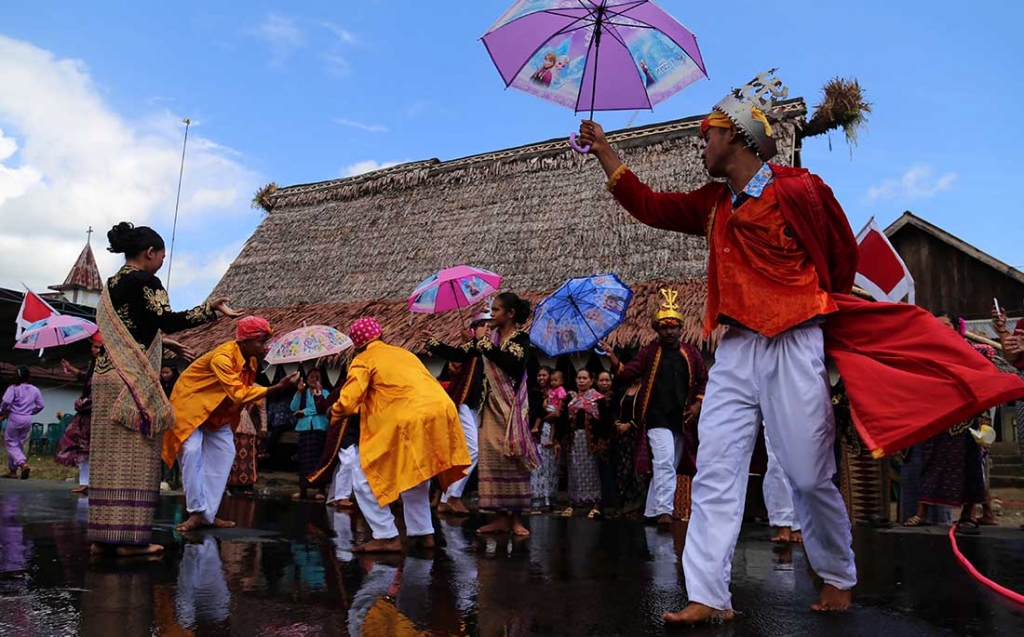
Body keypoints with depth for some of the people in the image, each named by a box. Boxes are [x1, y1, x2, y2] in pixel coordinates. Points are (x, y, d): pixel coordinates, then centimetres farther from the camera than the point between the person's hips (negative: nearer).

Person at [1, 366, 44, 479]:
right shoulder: (35, 390, 3)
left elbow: (5, 402, -20)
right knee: (19, 444, 16)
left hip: (15, 418, -5)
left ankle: (23, 464, -19)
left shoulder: (13, 388, -11)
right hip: (28, 419, 5)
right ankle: (12, 470, 19)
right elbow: (40, 406, 5)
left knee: (11, 443, 3)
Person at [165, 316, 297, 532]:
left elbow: (247, 389, 3)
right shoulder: (222, 357, -33)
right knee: (192, 451, -21)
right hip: (190, 403, -8)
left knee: (224, 454, 0)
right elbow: (239, 393, -39)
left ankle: (208, 513, 4)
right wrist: (277, 388, -44)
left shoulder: (251, 360, -7)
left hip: (217, 412, 8)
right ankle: (197, 512, -13)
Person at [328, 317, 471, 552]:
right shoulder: (404, 353, 26)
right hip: (440, 414, 7)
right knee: (415, 477, 28)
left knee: (366, 480, 7)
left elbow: (348, 401, -4)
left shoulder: (364, 360, 7)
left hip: (409, 423, -7)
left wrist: (335, 416, 19)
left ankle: (387, 537, 3)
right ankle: (423, 532, 29)